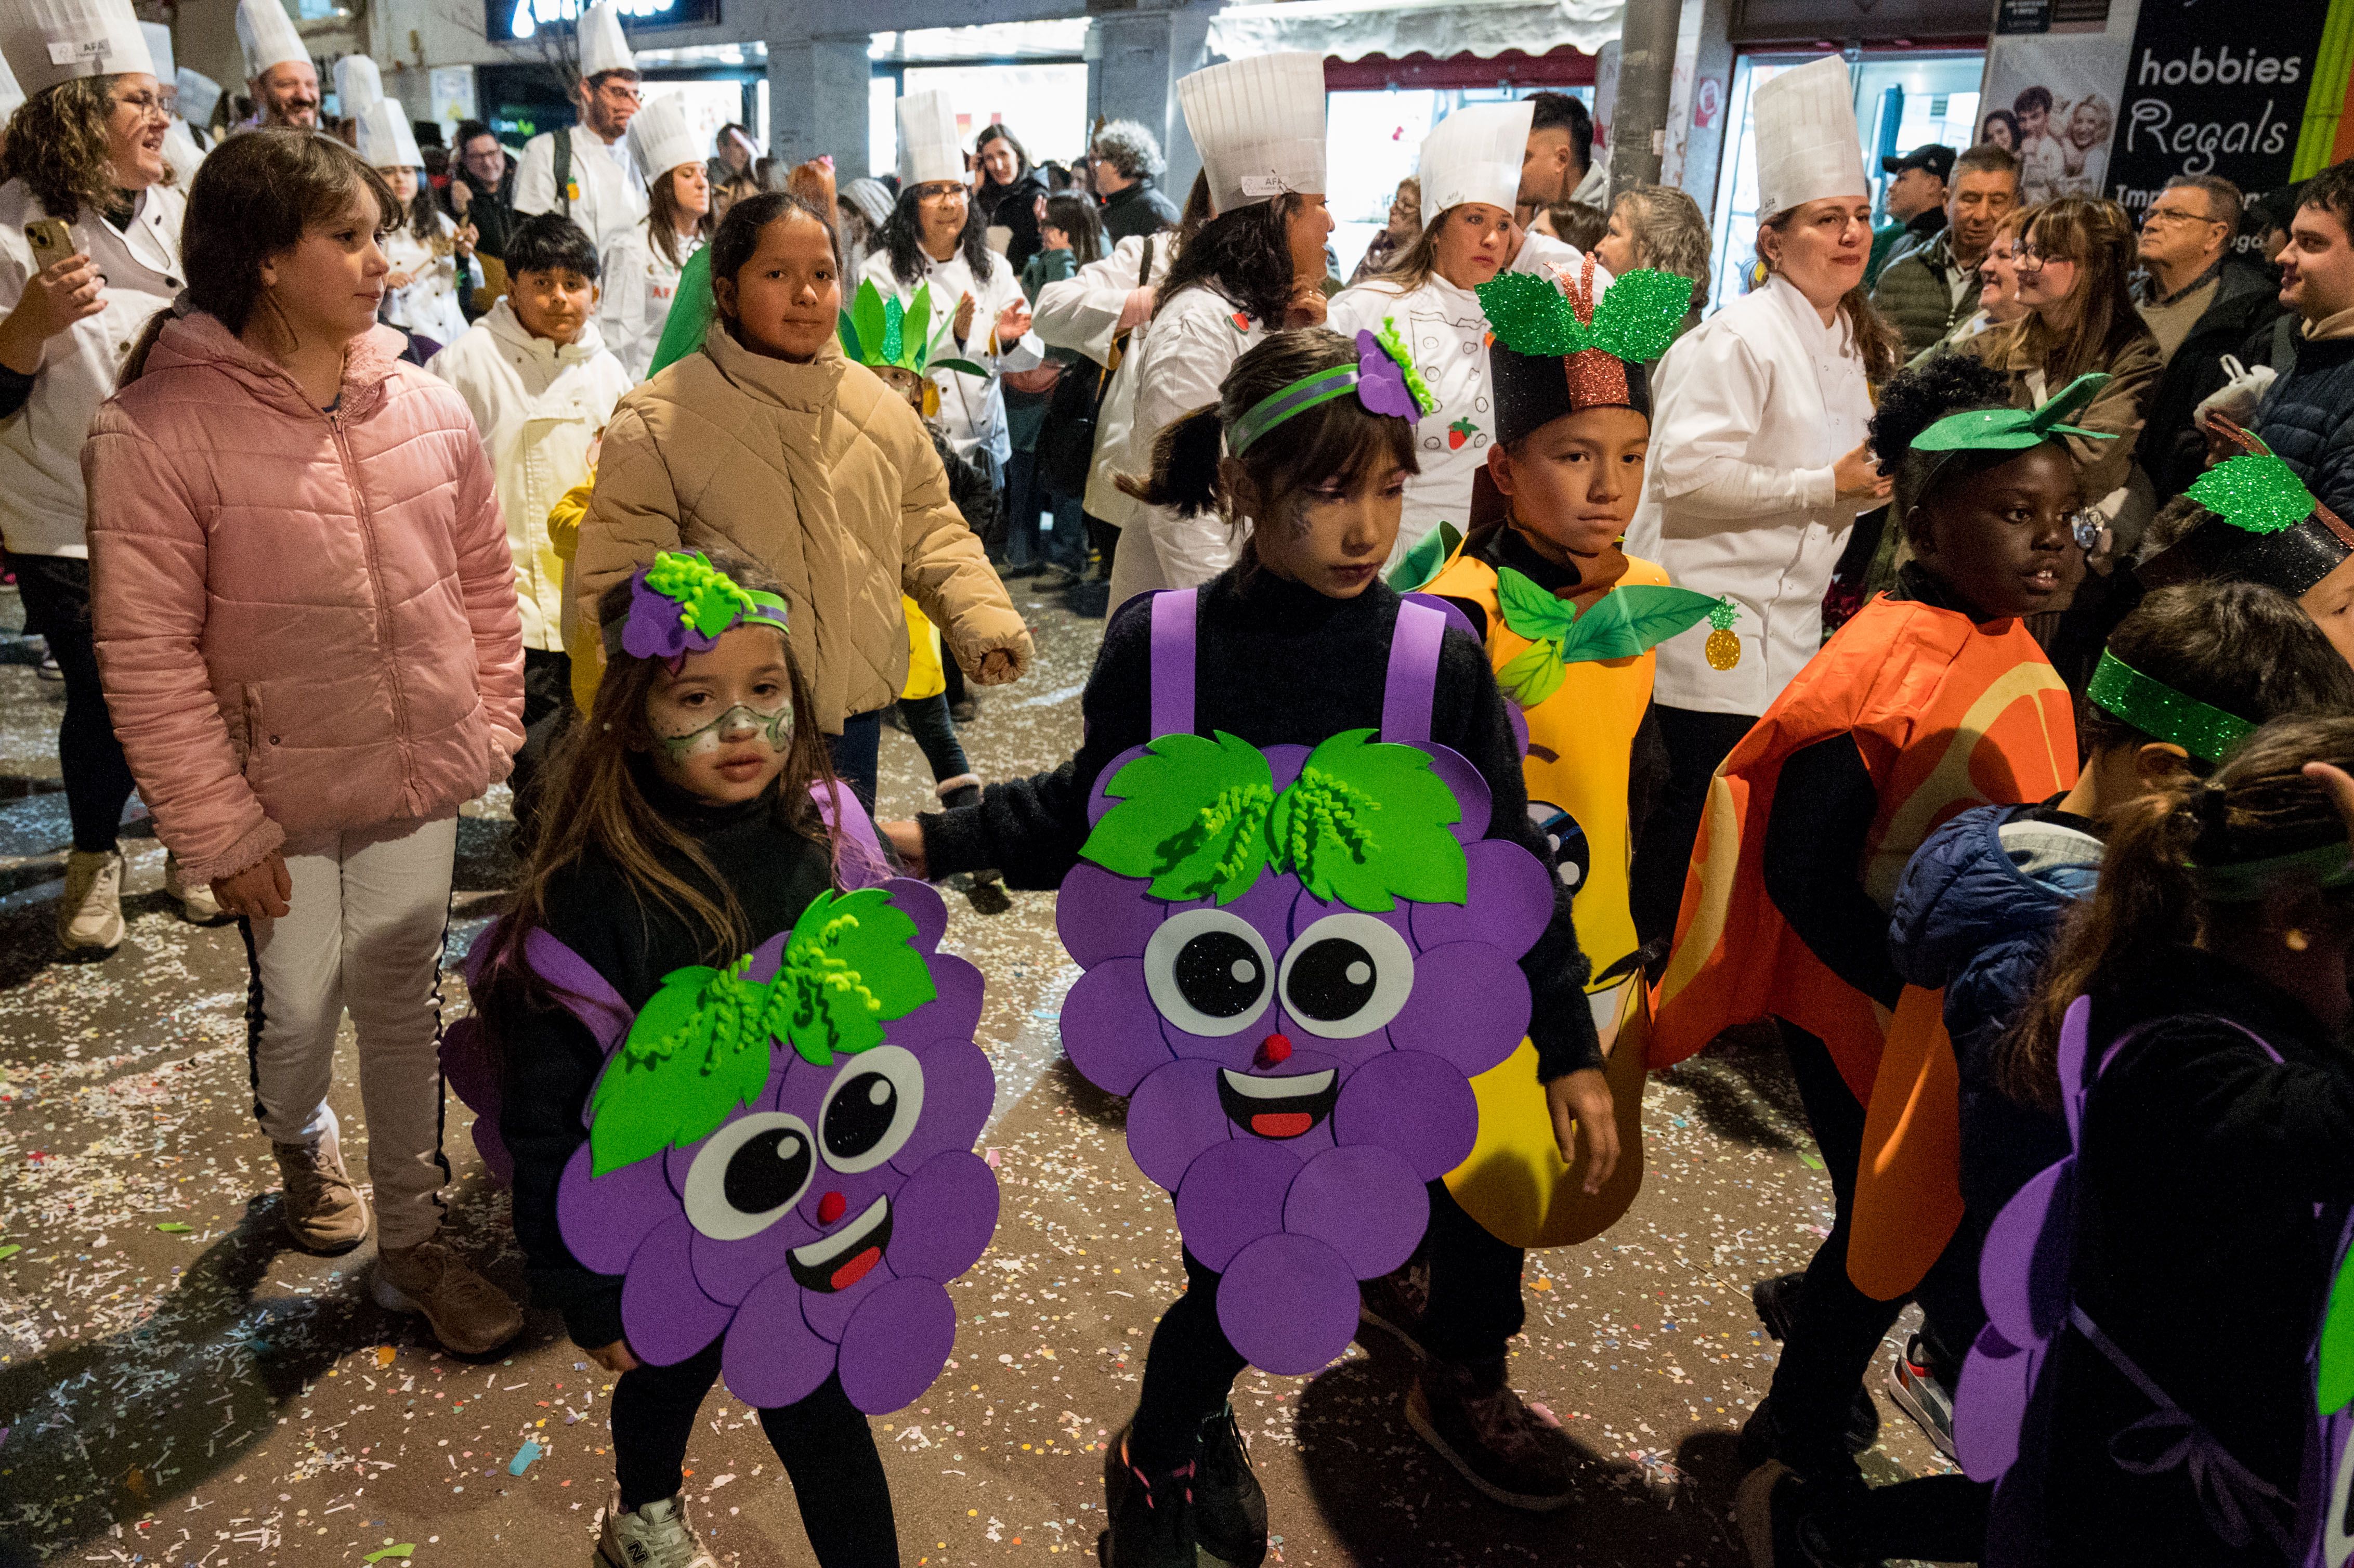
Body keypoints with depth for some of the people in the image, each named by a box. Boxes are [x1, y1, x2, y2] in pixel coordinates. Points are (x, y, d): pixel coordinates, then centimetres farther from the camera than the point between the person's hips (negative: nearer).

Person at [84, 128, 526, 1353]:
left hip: (418, 782, 3)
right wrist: (219, 831, -12)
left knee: (403, 1001, 11)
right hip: (279, 794, -2)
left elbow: (483, 579, 6)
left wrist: (490, 730, 3)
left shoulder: (424, 405, -4)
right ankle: (301, 1146, 48)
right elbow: (148, 658, -13)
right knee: (298, 1003, 13)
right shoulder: (157, 428, -15)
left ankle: (411, 1242, 28)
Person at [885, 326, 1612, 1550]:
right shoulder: (1160, 645, -12)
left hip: (1380, 1037, 1)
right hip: (1210, 1038, -1)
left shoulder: (1438, 659, -12)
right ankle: (1158, 1462, 39)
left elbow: (1504, 862, -4)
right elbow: (1092, 808, 4)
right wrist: (939, 841, -1)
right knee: (1234, 1280, 5)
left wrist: (1568, 1044, -1)